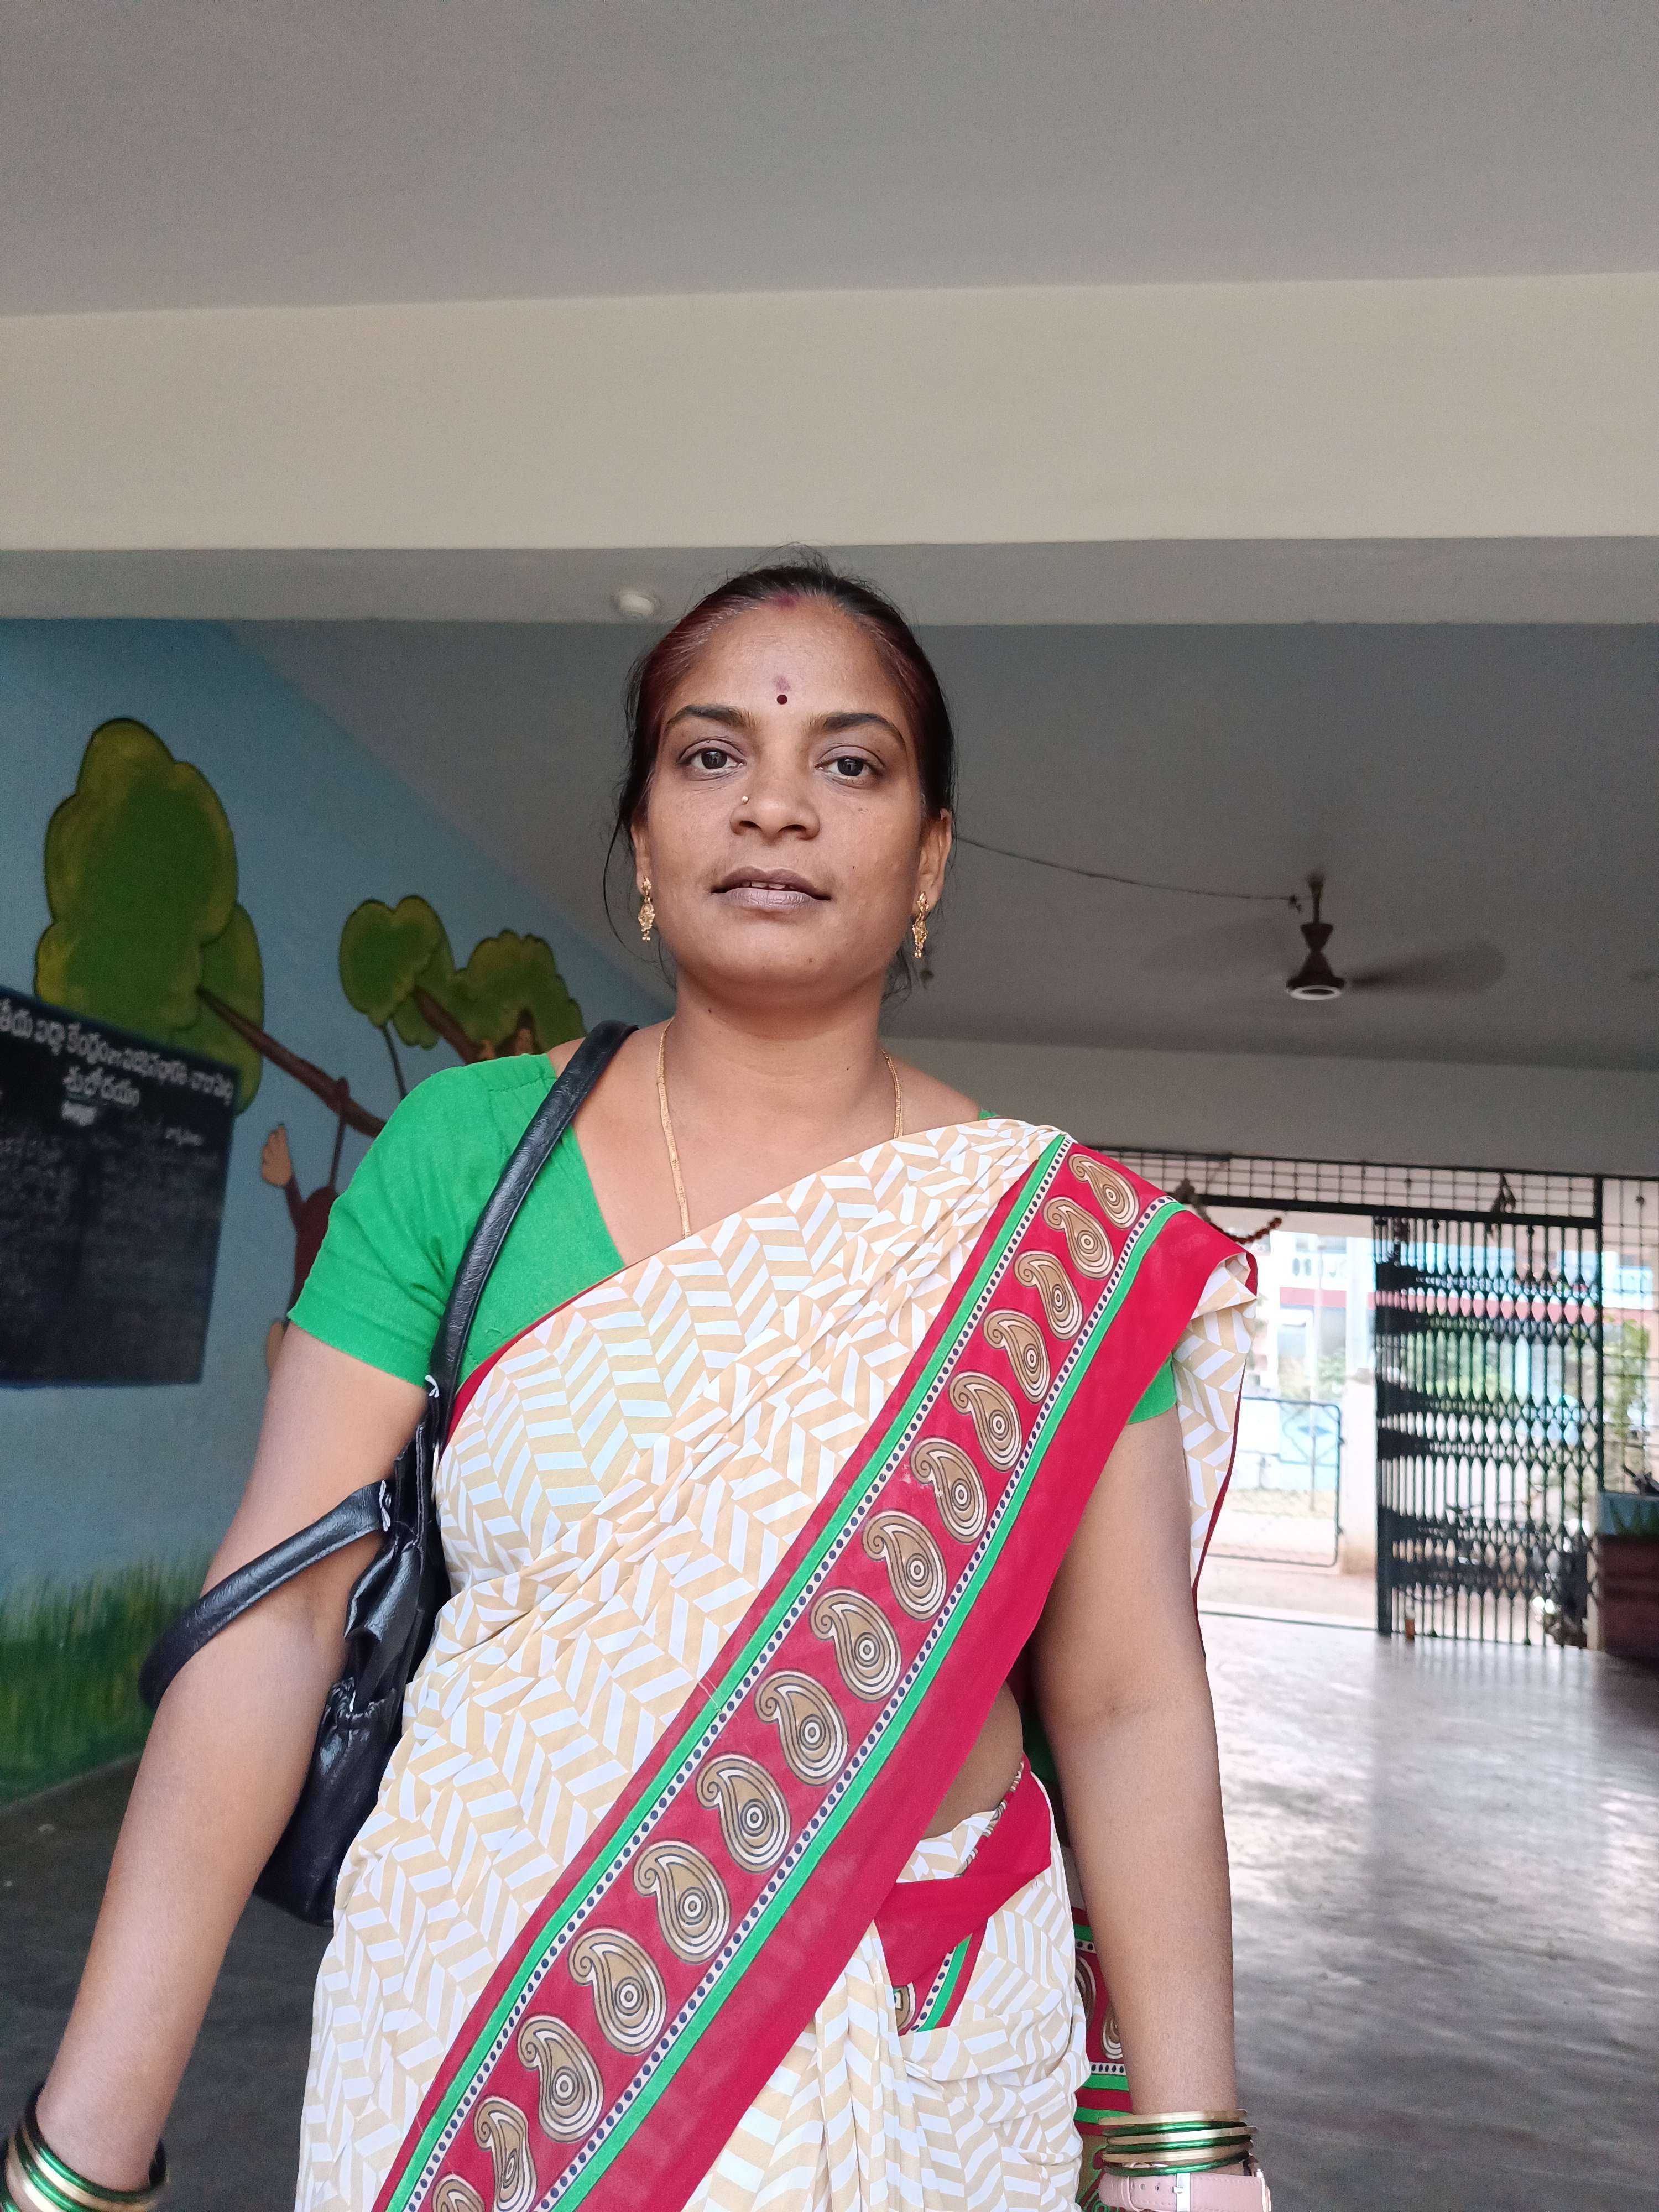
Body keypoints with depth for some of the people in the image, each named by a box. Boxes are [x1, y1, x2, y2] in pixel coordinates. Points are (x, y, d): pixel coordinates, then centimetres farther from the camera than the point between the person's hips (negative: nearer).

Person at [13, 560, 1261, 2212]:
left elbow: (1125, 1705, -7)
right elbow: (279, 1619, -9)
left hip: (922, 2053, 1)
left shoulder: (1060, 1240, -8)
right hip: (470, 2023, 1)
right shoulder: (462, 1149, -8)